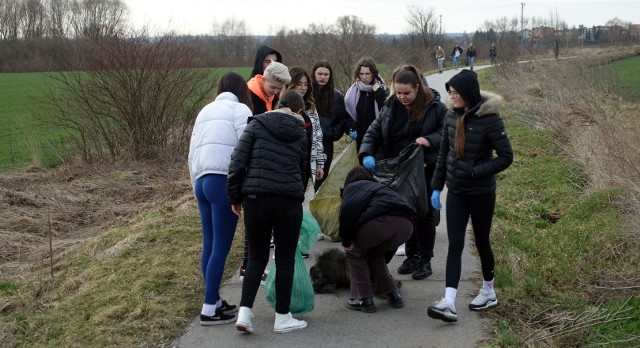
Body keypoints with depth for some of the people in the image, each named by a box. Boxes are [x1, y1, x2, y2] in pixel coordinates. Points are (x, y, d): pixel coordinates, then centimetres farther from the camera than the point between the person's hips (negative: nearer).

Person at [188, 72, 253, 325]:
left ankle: (214, 301, 21)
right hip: (224, 180, -7)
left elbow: (192, 154, 22)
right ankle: (209, 309, -4)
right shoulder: (239, 109, 3)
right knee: (221, 246, -5)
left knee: (209, 244, 13)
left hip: (202, 180, 7)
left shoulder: (205, 111, 24)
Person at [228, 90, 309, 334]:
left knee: (257, 256, 13)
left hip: (256, 198, 0)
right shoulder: (300, 134, 12)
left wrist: (235, 197, 6)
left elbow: (237, 163, -2)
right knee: (285, 259, 10)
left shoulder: (257, 124, 5)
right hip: (288, 201, 0)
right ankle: (282, 318, 15)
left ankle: (244, 311, 2)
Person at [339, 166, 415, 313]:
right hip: (406, 223, 6)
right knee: (375, 254, 33)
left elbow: (349, 208, -2)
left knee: (355, 253, 23)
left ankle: (363, 298, 16)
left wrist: (346, 241, 6)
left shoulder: (352, 186, 24)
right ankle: (393, 294, 29)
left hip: (380, 221, -6)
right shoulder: (380, 187, 42)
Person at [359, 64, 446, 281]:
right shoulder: (391, 107, 1)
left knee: (425, 215, 5)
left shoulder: (434, 107, -11)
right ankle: (411, 256, 26)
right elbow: (374, 132, 4)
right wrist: (367, 154, -12)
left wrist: (430, 140, -25)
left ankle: (425, 260, 16)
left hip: (425, 171, -4)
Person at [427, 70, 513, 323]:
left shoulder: (489, 119, -17)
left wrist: (475, 171, -20)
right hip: (455, 191, 4)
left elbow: (506, 157, -14)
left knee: (481, 242, 11)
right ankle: (449, 302, -7)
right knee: (454, 244, -3)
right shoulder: (452, 116, 0)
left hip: (481, 193, -4)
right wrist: (437, 186, 7)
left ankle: (489, 292, 32)